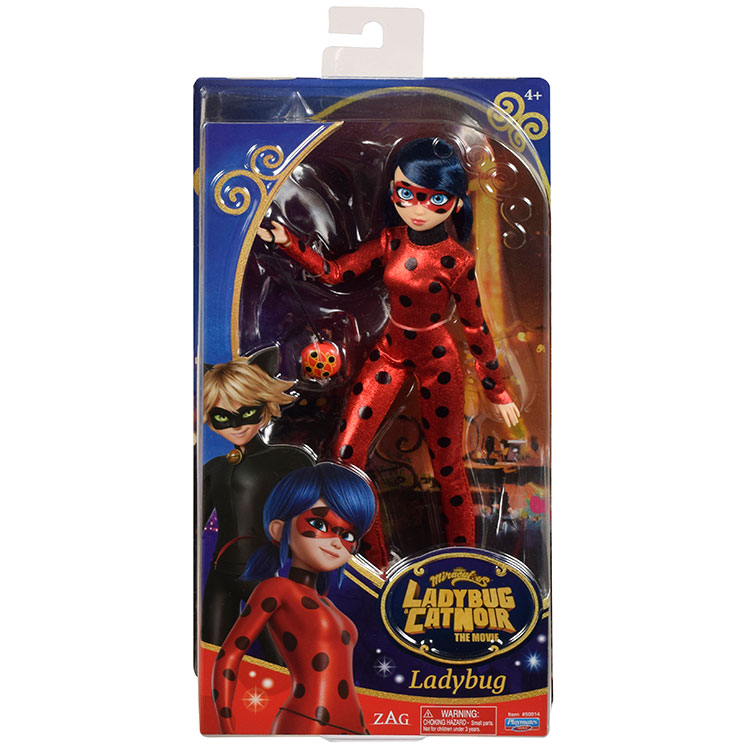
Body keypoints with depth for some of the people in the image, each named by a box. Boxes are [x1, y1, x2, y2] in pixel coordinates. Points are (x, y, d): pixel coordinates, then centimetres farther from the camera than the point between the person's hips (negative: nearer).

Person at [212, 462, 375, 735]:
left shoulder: (323, 603, 19)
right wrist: (227, 732, -8)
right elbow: (227, 658, -5)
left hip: (352, 728, 7)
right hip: (304, 726, -7)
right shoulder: (277, 589, -3)